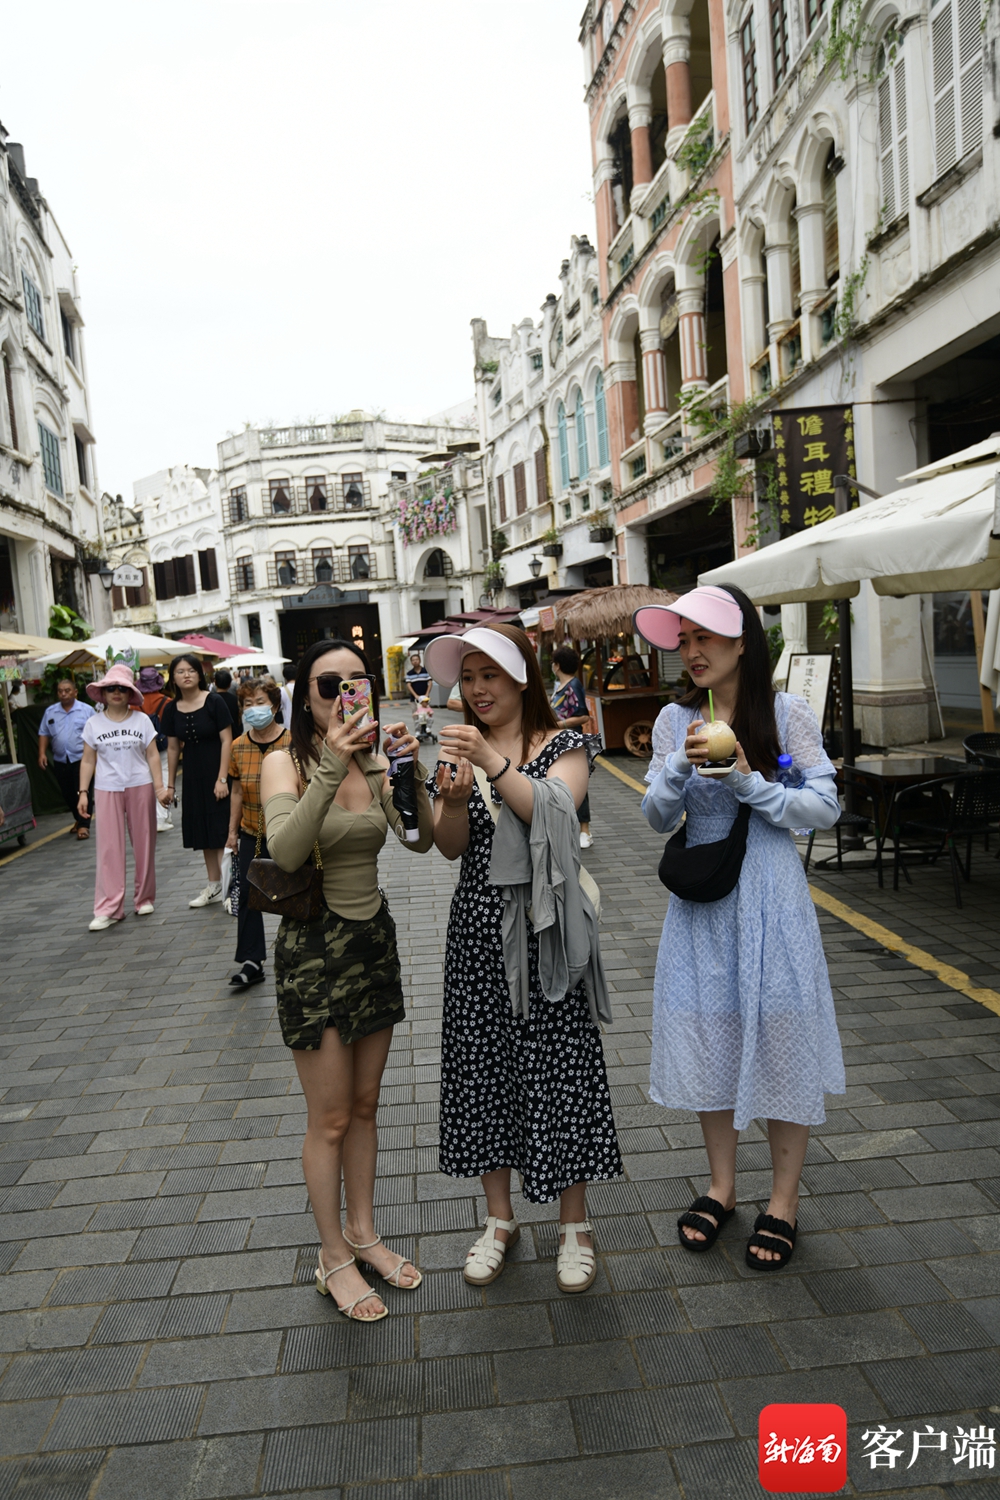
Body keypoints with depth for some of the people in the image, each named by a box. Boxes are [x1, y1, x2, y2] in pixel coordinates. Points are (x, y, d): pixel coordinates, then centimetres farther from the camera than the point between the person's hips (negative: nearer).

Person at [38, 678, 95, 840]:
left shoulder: (87, 710, -1)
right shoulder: (50, 712, 9)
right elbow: (44, 734, 11)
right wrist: (42, 753, 1)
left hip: (81, 758, -4)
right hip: (60, 760, 4)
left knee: (82, 792, -8)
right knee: (68, 794, 12)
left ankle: (83, 824, -4)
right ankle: (79, 819, 30)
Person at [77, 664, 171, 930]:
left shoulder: (141, 720, 2)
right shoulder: (93, 724, 4)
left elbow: (152, 755, 2)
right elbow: (88, 761, 7)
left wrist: (160, 786, -6)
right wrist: (83, 792, 0)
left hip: (140, 787, 0)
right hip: (107, 789, 0)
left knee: (144, 845, 6)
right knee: (109, 847, -4)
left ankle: (144, 898, 19)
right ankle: (108, 909, -2)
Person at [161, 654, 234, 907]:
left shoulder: (214, 701, -11)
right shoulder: (172, 709, 3)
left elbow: (226, 740, -12)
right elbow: (173, 748, 10)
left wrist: (222, 778, -17)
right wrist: (170, 784, 11)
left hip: (217, 772, -5)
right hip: (193, 775, 5)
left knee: (223, 829, -4)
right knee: (204, 830, 13)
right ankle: (214, 886, 25)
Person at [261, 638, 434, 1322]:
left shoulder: (374, 763, 1)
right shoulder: (287, 763, -12)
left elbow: (421, 839, -10)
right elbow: (286, 851, -29)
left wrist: (412, 772, -26)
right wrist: (330, 769, -39)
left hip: (374, 938, 5)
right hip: (313, 947, -5)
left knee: (364, 1106, 18)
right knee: (330, 1119, 6)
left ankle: (364, 1233, 36)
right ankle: (334, 1257, 25)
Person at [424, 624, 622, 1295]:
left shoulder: (564, 745, -3)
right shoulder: (459, 749, 8)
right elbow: (451, 847, -2)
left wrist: (493, 762, -34)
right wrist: (455, 799, -22)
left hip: (545, 926, -4)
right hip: (477, 930, 4)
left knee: (557, 1067, 3)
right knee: (482, 1066, 11)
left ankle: (575, 1224, 24)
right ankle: (500, 1219, 31)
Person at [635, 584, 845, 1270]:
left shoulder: (788, 712, -6)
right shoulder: (675, 720, 2)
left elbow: (826, 806, -8)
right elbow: (658, 816, -1)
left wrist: (749, 784, -19)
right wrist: (682, 767, -19)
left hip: (770, 899, -3)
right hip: (701, 902, 3)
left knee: (781, 1041, 6)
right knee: (710, 1041, 13)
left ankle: (783, 1202, 26)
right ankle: (722, 1187, 34)